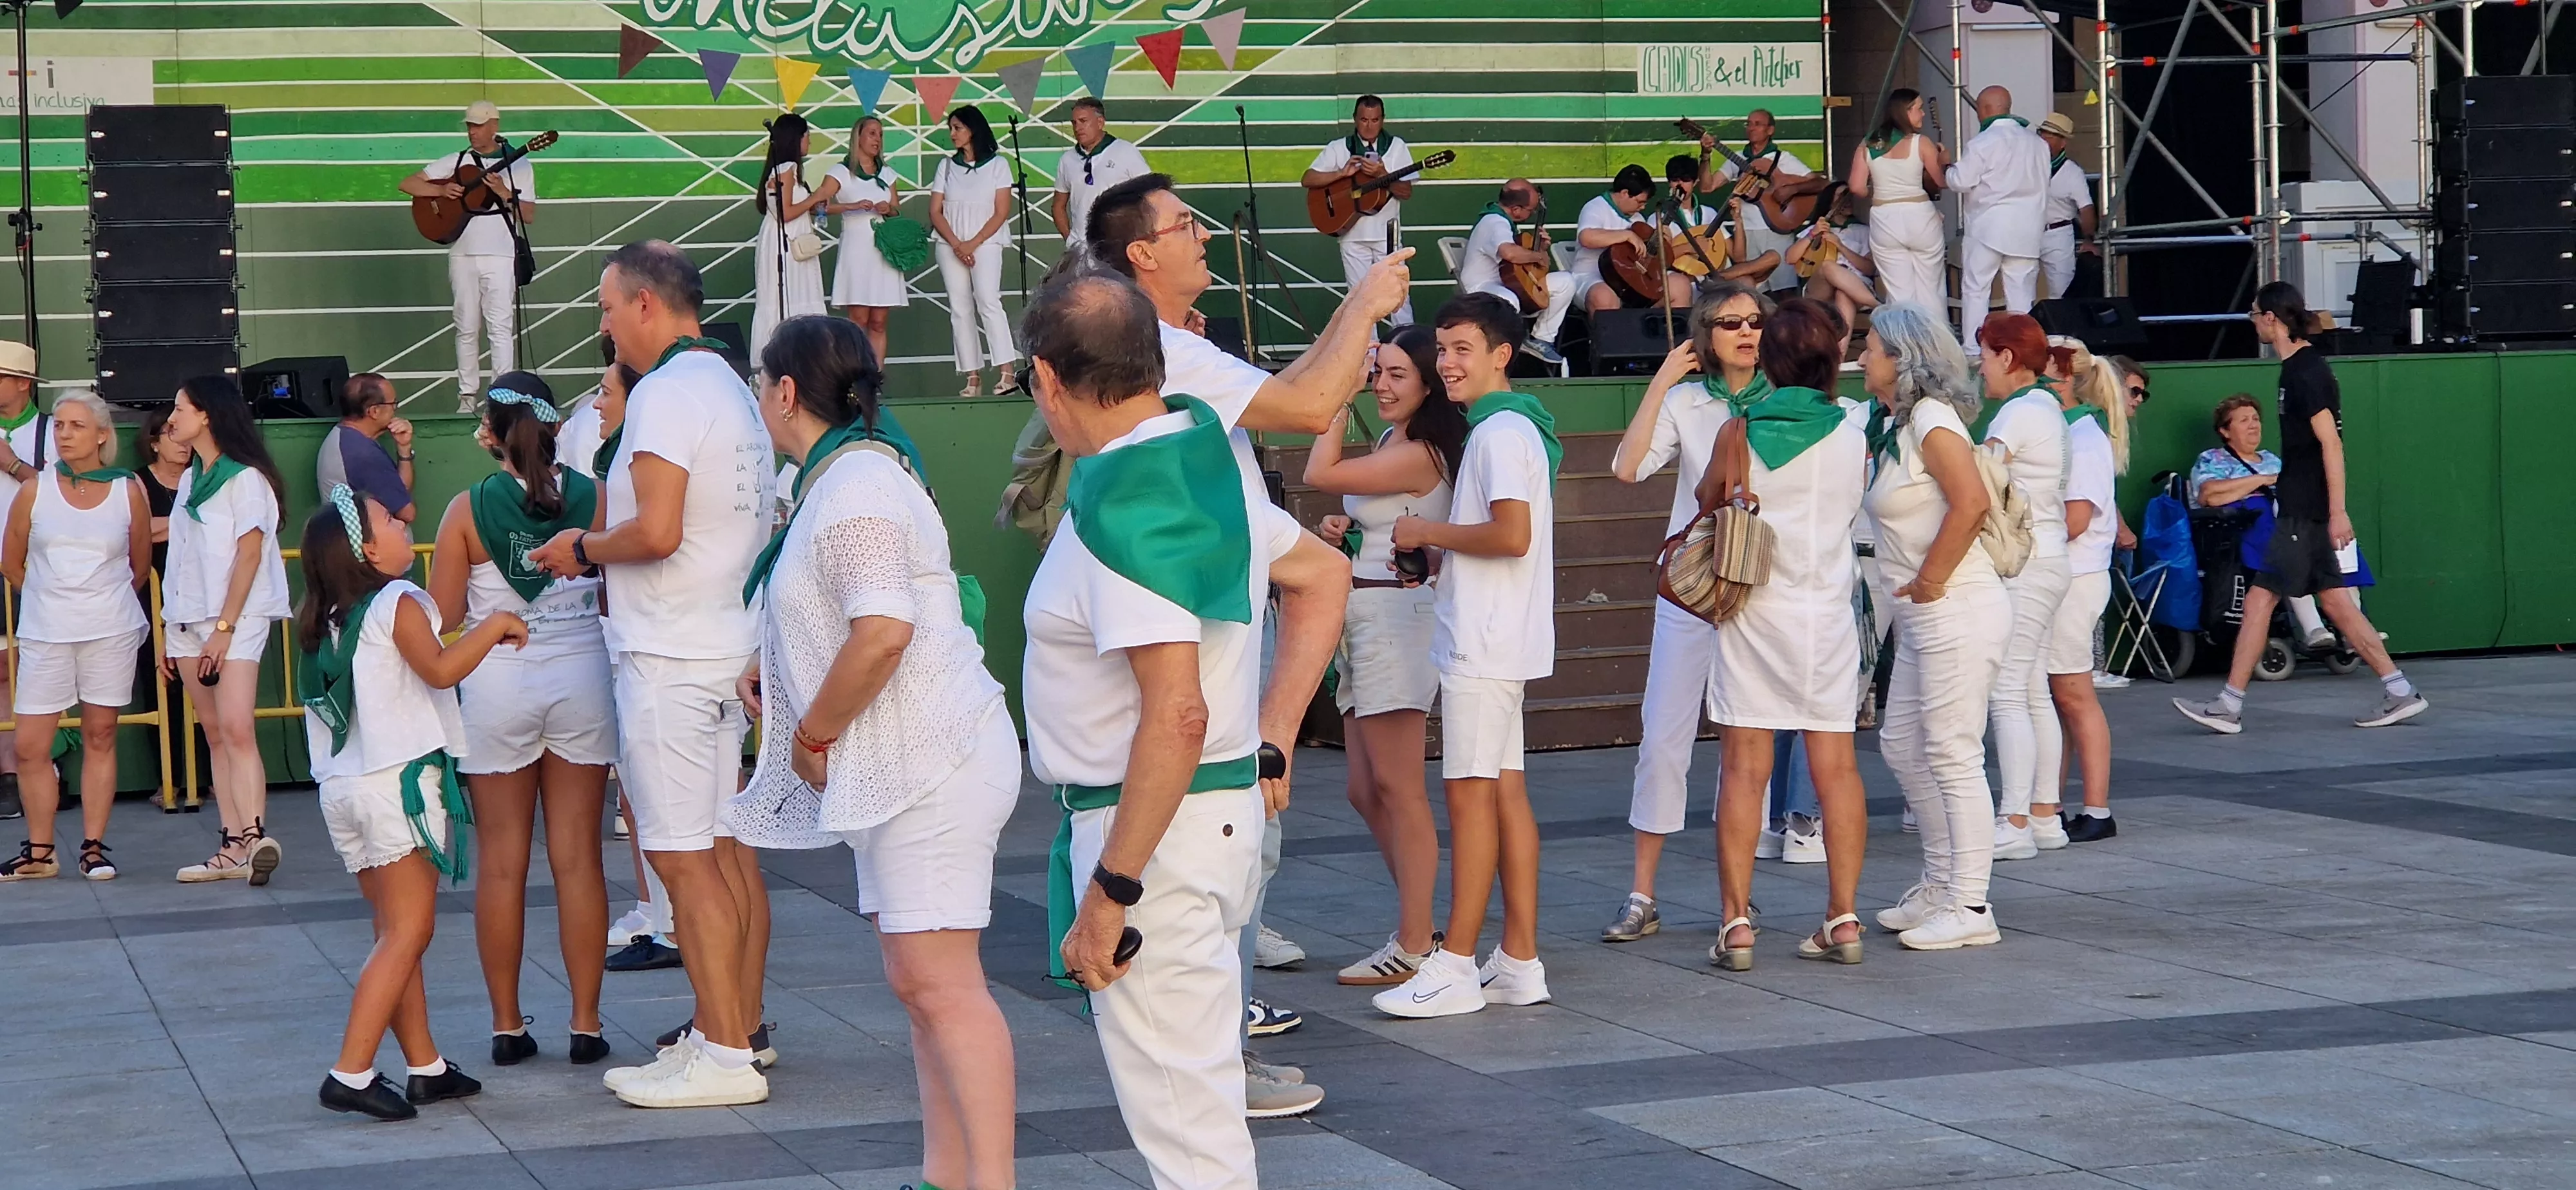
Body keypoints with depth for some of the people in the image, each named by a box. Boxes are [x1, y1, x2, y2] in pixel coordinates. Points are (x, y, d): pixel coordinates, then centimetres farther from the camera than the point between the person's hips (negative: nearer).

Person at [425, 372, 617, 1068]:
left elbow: (442, 621, -3)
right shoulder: (595, 498, -3)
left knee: (503, 862, 7)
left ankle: (506, 1026, 11)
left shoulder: (468, 510, -6)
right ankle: (585, 1024, 7)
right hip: (582, 678, 1)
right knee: (578, 859, 5)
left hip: (496, 686, -1)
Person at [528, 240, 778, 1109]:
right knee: (727, 848, 14)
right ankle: (743, 1026, 20)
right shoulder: (731, 389, 16)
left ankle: (725, 1057, -6)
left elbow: (656, 532, -23)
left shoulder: (666, 393, -14)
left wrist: (583, 547, -6)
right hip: (728, 641, 10)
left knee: (682, 858, -7)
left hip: (670, 658, -10)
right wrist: (599, 553, 20)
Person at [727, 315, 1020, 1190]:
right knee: (919, 984, 11)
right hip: (900, 769, 11)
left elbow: (882, 632, -27)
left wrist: (814, 734, -15)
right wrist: (778, 670, 19)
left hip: (929, 758, -11)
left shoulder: (854, 491, -15)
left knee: (940, 980, -14)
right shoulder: (850, 477, 18)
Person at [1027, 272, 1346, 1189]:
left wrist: (1109, 891, -25)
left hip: (1152, 830, -10)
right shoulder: (1208, 467, 7)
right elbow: (1324, 576, 21)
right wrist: (1271, 743, 18)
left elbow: (1178, 714, -29)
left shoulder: (1123, 510, -22)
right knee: (1199, 1096, 22)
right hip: (1228, 805, 10)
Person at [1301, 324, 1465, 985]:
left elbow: (1321, 473, -15)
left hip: (1395, 615, -10)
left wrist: (1339, 399, -6)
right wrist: (1339, 532, 7)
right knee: (1367, 792, 12)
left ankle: (1414, 946, -3)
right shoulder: (1388, 445, 16)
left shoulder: (1419, 455, -14)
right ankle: (1418, 927, 19)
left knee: (1397, 787, -7)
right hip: (1363, 620, 10)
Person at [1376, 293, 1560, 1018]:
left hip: (1484, 645, -10)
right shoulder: (1501, 429, 19)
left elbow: (1513, 534, -24)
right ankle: (1520, 963, 11)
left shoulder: (1501, 433, -13)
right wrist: (1436, 550, 10)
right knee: (1504, 790, 9)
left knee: (1470, 793, -8)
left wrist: (1429, 533, -12)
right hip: (1495, 642, 10)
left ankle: (1455, 968, -6)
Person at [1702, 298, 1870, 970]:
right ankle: (1844, 918, 7)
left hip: (1756, 613, -2)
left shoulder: (1741, 433, -6)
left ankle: (1736, 921, -2)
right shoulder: (1853, 437, -1)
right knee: (1836, 767, 5)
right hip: (1827, 613, 2)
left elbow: (1708, 499, 11)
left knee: (1745, 767, 0)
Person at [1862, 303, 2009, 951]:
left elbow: (1970, 501, -26)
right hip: (1923, 617, 10)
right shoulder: (1898, 425, 15)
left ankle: (1970, 908, -1)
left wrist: (1931, 578, -19)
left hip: (1957, 610, -10)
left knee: (1952, 756, -6)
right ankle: (1941, 885, 26)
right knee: (1903, 746, 16)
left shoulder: (1931, 418, -14)